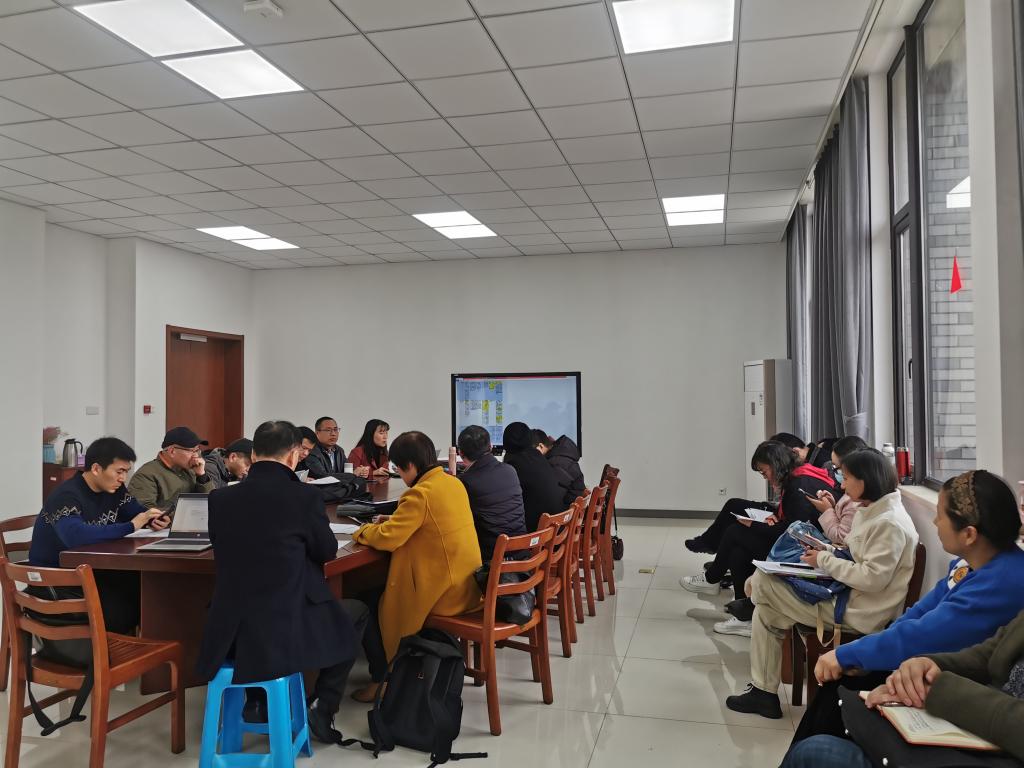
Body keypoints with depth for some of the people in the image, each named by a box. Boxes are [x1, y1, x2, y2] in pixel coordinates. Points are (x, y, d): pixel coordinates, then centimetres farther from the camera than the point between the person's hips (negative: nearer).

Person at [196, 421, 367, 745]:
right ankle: (322, 709, 16)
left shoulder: (220, 498, -1)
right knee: (356, 612, 24)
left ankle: (257, 699, 31)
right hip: (288, 629, -4)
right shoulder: (304, 496, -12)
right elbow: (327, 551, 3)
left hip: (228, 634, 5)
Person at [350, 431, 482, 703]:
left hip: (442, 594, -9)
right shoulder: (454, 483, 4)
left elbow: (387, 538, -22)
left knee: (368, 604, 9)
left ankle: (380, 679, 18)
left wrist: (362, 531, -2)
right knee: (380, 584, 25)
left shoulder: (421, 493, -22)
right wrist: (397, 519, 13)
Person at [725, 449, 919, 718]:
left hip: (858, 613, -10)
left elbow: (873, 578, -25)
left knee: (763, 583, -8)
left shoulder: (891, 523, -21)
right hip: (847, 594, 10)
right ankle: (763, 691, 15)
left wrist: (824, 561, -16)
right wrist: (824, 551, 1)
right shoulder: (871, 511, 9)